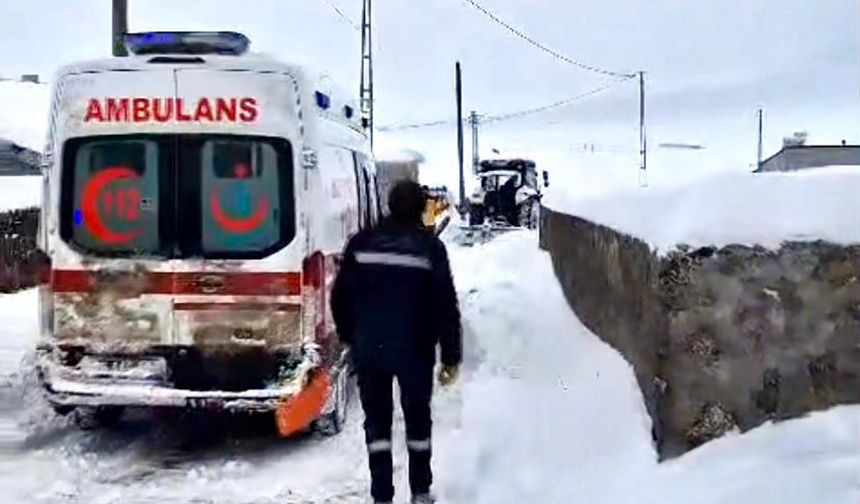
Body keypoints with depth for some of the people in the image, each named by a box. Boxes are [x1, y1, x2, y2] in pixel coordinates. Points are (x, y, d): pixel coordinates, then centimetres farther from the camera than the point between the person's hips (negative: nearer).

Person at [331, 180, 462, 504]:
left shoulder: (361, 243, 1)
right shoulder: (430, 247, -6)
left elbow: (341, 297, 6)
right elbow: (446, 306, -7)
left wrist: (349, 337, 20)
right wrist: (451, 356, -1)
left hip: (368, 348, 1)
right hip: (414, 349, -1)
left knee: (376, 420, 10)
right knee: (417, 418, 15)